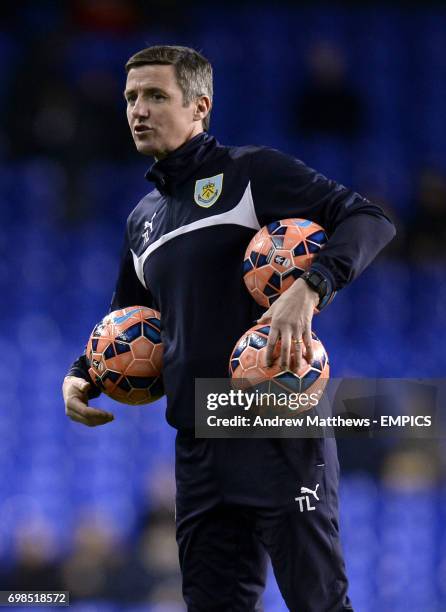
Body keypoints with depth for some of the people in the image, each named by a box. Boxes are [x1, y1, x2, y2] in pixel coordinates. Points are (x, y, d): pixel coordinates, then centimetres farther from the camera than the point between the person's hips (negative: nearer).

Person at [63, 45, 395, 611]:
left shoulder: (251, 172, -3)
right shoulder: (143, 220, 19)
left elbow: (369, 219, -12)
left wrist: (309, 288, -27)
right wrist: (79, 376, 12)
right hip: (198, 449, 7)